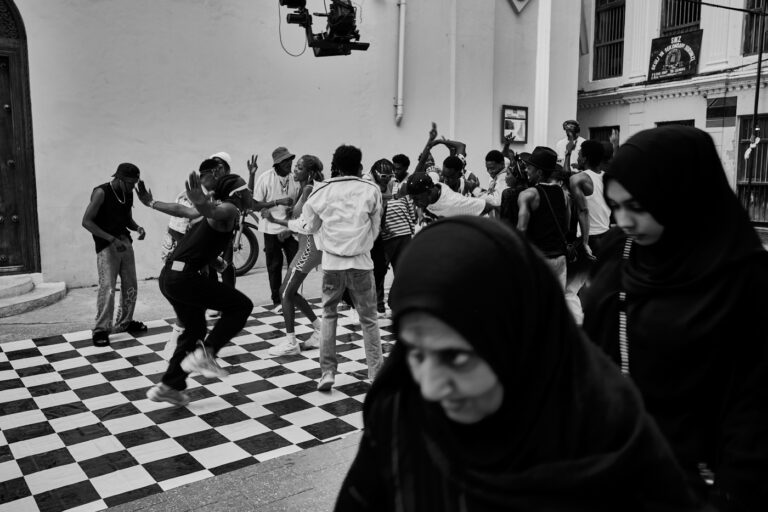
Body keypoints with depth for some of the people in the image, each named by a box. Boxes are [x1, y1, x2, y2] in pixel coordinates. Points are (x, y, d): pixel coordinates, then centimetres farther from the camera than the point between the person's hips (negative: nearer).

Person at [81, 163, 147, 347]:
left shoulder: (128, 194, 9)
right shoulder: (101, 193, -12)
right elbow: (86, 221, -15)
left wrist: (137, 228, -1)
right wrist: (111, 238, -22)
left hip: (124, 242, 7)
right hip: (106, 246, -7)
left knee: (131, 286, 9)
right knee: (107, 288, -12)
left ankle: (124, 322, 26)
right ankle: (101, 329, -2)